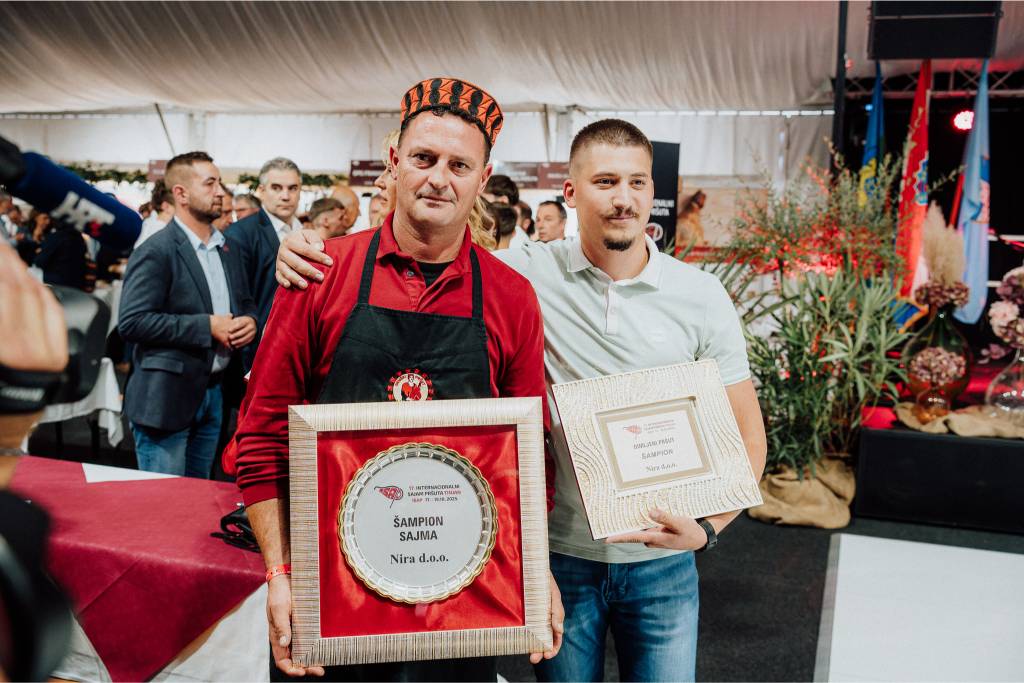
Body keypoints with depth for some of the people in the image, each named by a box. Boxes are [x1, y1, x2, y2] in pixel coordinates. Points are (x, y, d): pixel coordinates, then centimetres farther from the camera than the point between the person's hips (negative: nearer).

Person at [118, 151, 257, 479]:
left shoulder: (226, 249, 12)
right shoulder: (155, 251, -12)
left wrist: (249, 320, -2)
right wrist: (207, 326, -19)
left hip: (213, 391, 7)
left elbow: (245, 303, 22)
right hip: (168, 396, -7)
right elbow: (131, 322, -20)